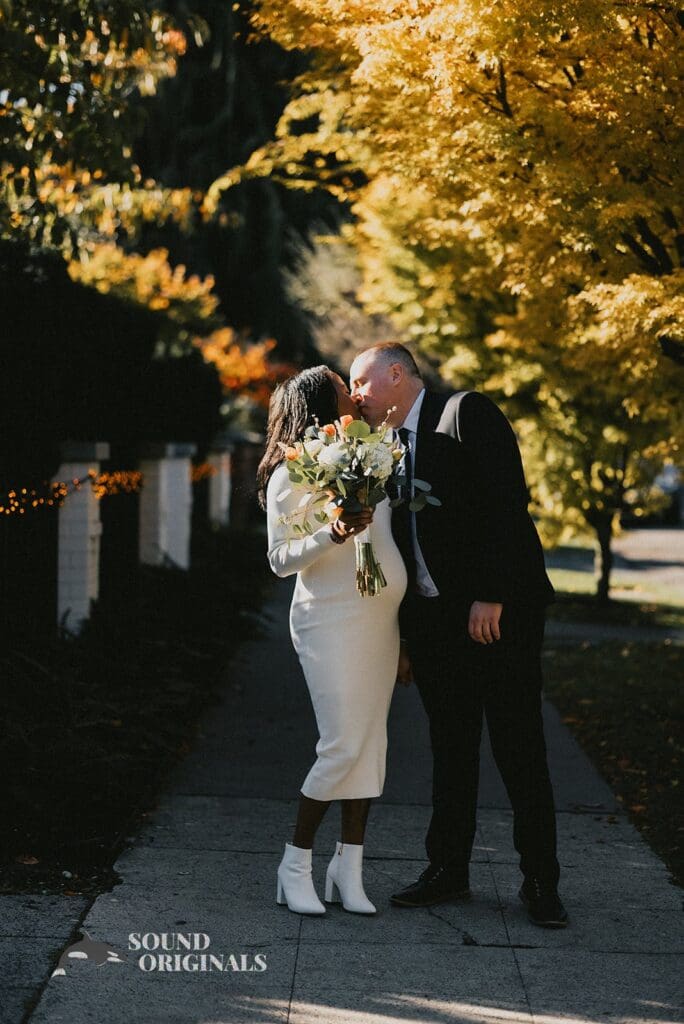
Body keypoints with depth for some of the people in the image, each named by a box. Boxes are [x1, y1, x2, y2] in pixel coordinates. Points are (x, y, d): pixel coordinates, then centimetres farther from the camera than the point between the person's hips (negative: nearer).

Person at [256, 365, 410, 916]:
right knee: (343, 746, -11)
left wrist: (401, 634, 20)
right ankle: (296, 866, 2)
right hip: (331, 621, -7)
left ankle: (349, 869, 9)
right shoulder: (290, 474, -4)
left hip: (380, 619, 7)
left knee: (372, 742, 3)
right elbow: (281, 559, -7)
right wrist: (334, 535, -25)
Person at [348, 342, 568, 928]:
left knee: (520, 749, -2)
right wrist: (401, 629, 10)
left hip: (499, 613, -6)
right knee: (450, 748, 11)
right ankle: (448, 870, 19)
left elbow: (507, 503, -16)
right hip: (433, 620, 7)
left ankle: (541, 882, 7)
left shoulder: (468, 413, -7)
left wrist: (490, 597, -21)